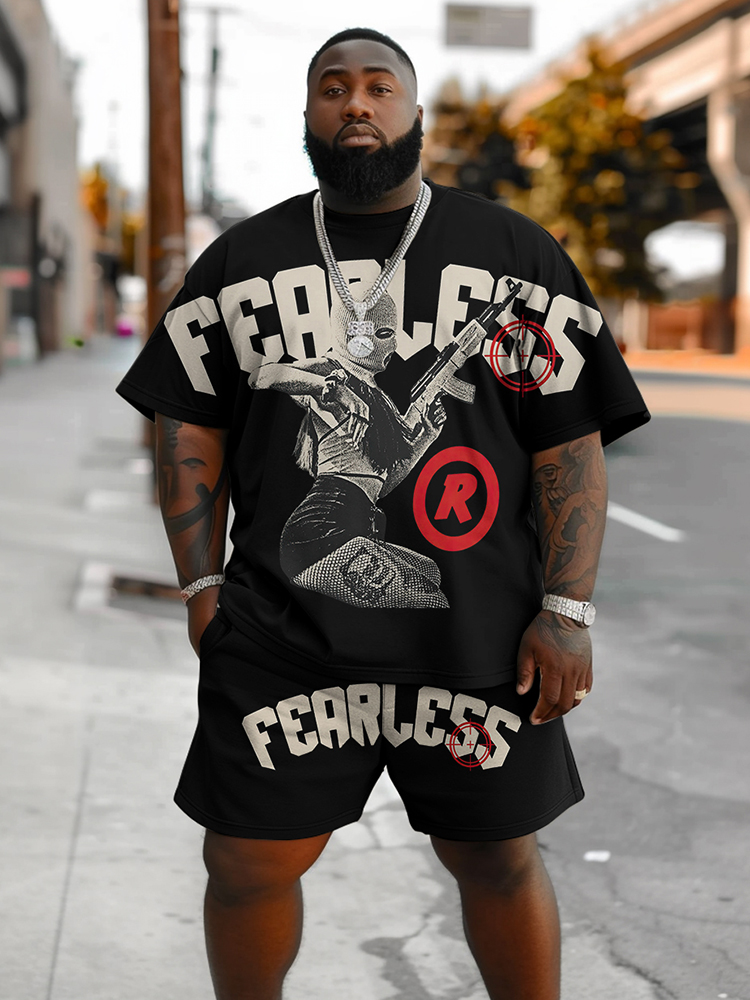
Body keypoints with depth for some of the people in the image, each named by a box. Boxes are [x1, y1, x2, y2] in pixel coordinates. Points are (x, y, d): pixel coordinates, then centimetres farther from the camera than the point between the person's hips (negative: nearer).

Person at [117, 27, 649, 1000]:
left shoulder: (516, 253, 4)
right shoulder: (242, 258, 10)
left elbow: (569, 440, 0)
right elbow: (191, 424, 12)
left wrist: (566, 611, -7)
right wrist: (202, 583, 3)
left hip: (475, 636, -1)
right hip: (279, 629, 2)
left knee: (499, 859, 10)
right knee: (246, 863, 7)